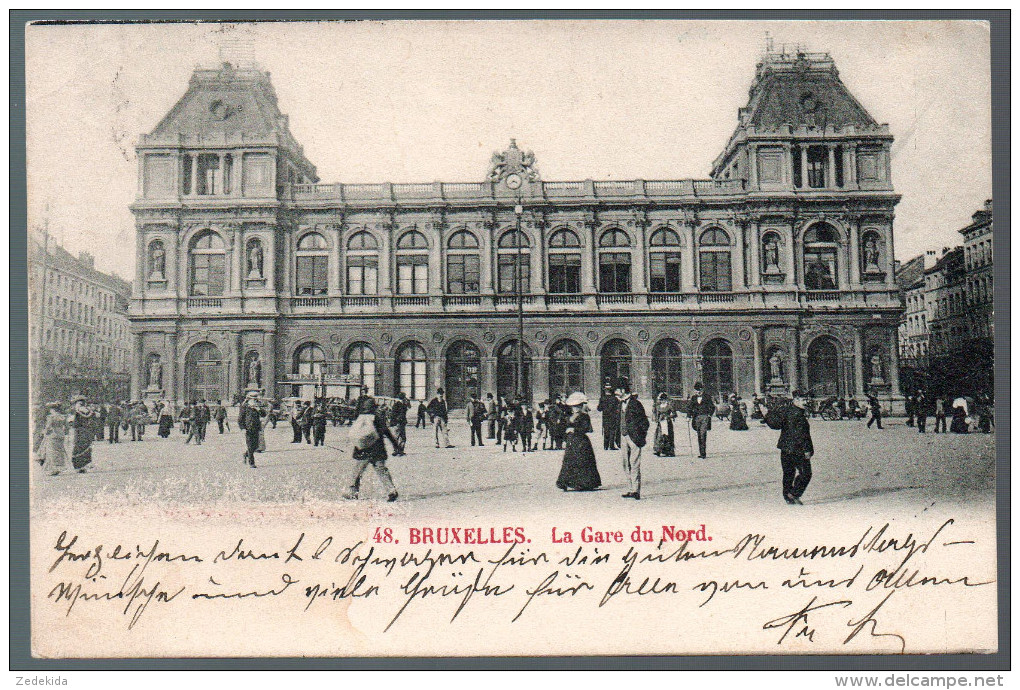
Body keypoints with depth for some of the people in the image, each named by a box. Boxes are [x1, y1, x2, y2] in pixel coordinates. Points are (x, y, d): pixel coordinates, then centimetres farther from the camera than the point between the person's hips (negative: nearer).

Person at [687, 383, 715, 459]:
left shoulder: (707, 397, 3)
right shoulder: (693, 398, 13)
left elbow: (712, 407, 7)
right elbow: (689, 407, 18)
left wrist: (709, 415, -5)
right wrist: (689, 415, 4)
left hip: (705, 417, -4)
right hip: (696, 418, 4)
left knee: (703, 434, -15)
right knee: (699, 435, 5)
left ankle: (703, 453, -16)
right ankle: (701, 453, 10)